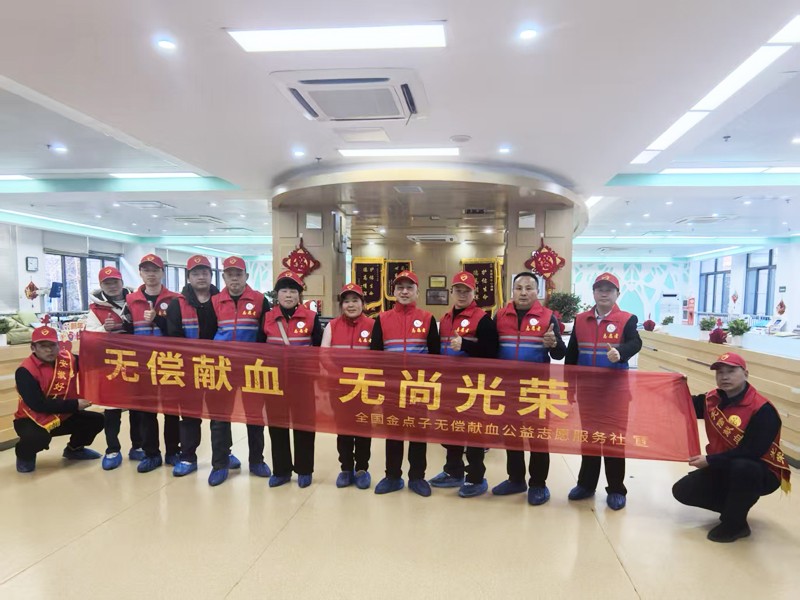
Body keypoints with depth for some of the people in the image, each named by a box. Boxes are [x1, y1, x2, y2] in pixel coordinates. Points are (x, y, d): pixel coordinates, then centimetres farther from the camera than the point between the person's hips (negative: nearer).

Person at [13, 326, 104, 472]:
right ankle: (24, 456, 4)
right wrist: (74, 405, -25)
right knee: (38, 437, -35)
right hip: (32, 419, -5)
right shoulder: (26, 370, -22)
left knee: (96, 420, -6)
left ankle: (74, 449, 24)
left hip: (63, 416, 5)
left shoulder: (69, 360, -7)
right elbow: (38, 405, -26)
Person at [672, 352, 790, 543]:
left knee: (741, 467, -40)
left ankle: (736, 524, -15)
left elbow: (751, 452, -29)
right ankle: (736, 506, 16)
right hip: (724, 469, 6)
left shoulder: (762, 410, -24)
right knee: (683, 491, -5)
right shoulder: (712, 399, -5)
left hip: (762, 472, -6)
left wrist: (709, 460, -26)